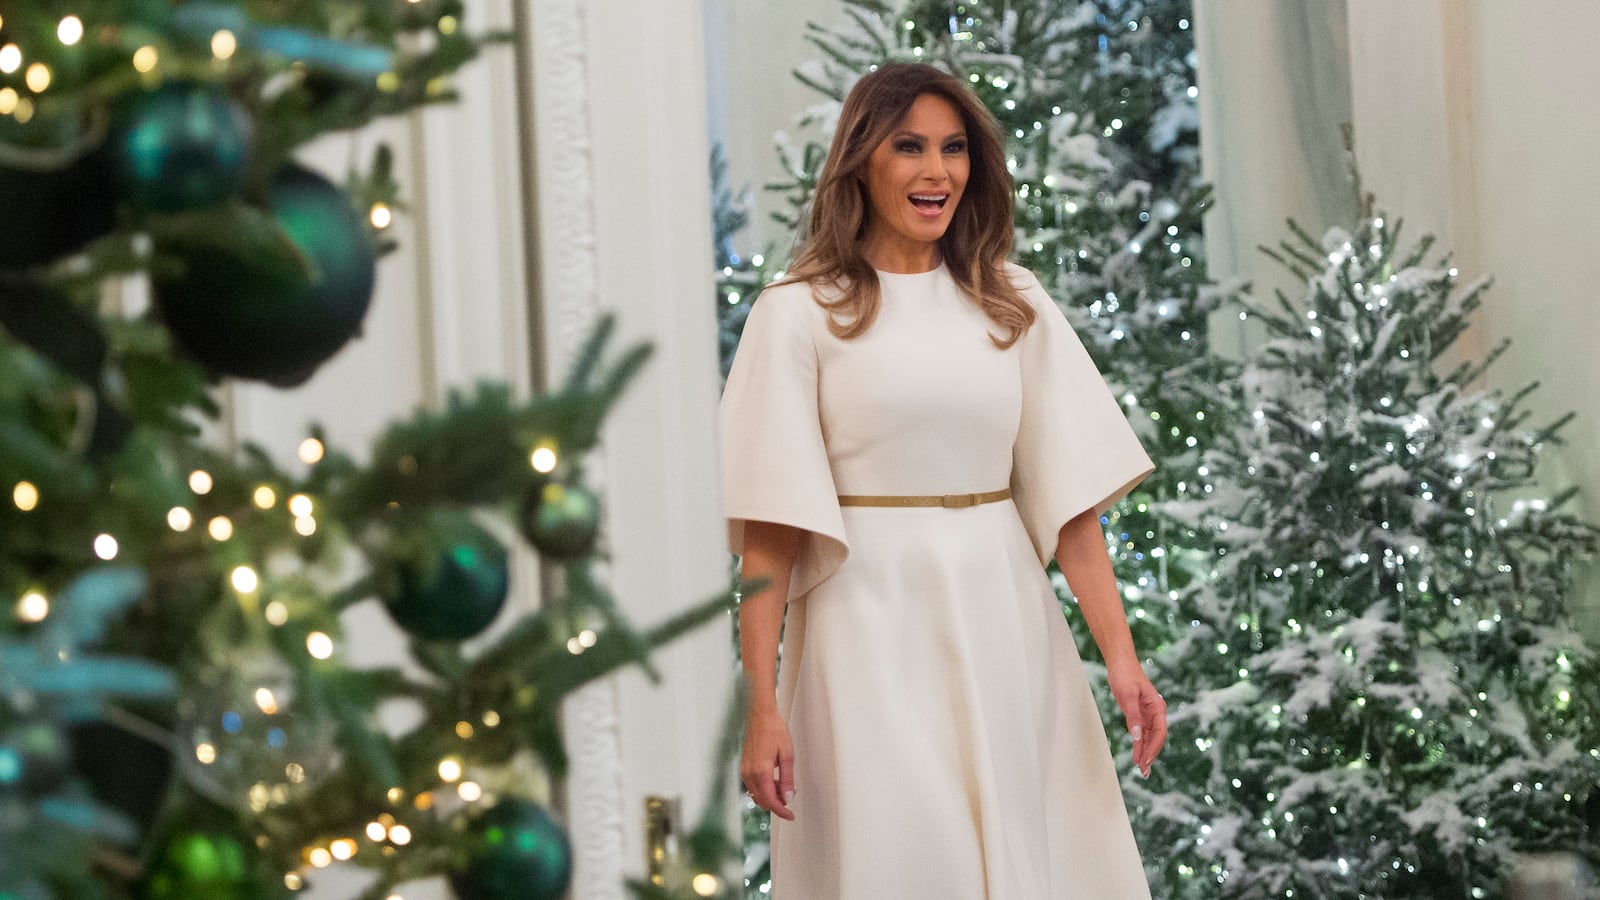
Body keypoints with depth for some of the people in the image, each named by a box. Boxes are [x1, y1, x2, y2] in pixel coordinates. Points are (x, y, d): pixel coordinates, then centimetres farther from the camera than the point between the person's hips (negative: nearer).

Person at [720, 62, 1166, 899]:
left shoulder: (1012, 305, 8)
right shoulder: (799, 313, -3)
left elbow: (1070, 494, 4)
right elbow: (768, 535, -8)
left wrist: (1120, 656, -6)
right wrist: (761, 709, -15)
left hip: (1003, 620, 4)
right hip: (873, 632, -4)